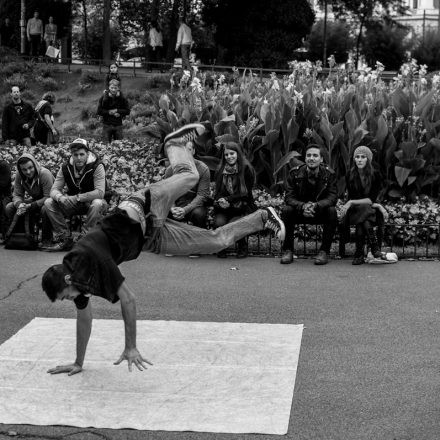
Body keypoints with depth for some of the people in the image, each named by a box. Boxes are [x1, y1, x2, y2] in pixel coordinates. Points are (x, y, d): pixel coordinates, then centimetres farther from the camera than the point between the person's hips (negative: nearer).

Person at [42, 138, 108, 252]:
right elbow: (54, 189, -5)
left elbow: (100, 192, -26)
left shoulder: (97, 166, -17)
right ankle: (65, 239, -13)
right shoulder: (65, 168, -3)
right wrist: (61, 198, -30)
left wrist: (77, 197, -30)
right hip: (72, 204, 4)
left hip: (90, 202, -4)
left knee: (98, 204, -39)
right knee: (48, 203, -16)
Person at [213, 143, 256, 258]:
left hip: (243, 207, -3)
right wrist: (220, 201, -15)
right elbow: (217, 192, 10)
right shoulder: (220, 171, 11)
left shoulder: (247, 169, -2)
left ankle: (242, 247, 1)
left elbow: (246, 193, -7)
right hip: (224, 208, 3)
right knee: (219, 223, -30)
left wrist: (228, 200, -18)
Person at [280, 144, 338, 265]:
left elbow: (332, 197, -19)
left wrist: (315, 205, -39)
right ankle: (287, 251, -18)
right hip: (300, 213, 1)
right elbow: (289, 197, -14)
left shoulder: (329, 174, -9)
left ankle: (324, 251, -23)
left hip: (321, 212, 0)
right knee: (286, 210, -28)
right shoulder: (295, 173, -9)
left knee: (332, 211, -31)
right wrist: (303, 206, -36)